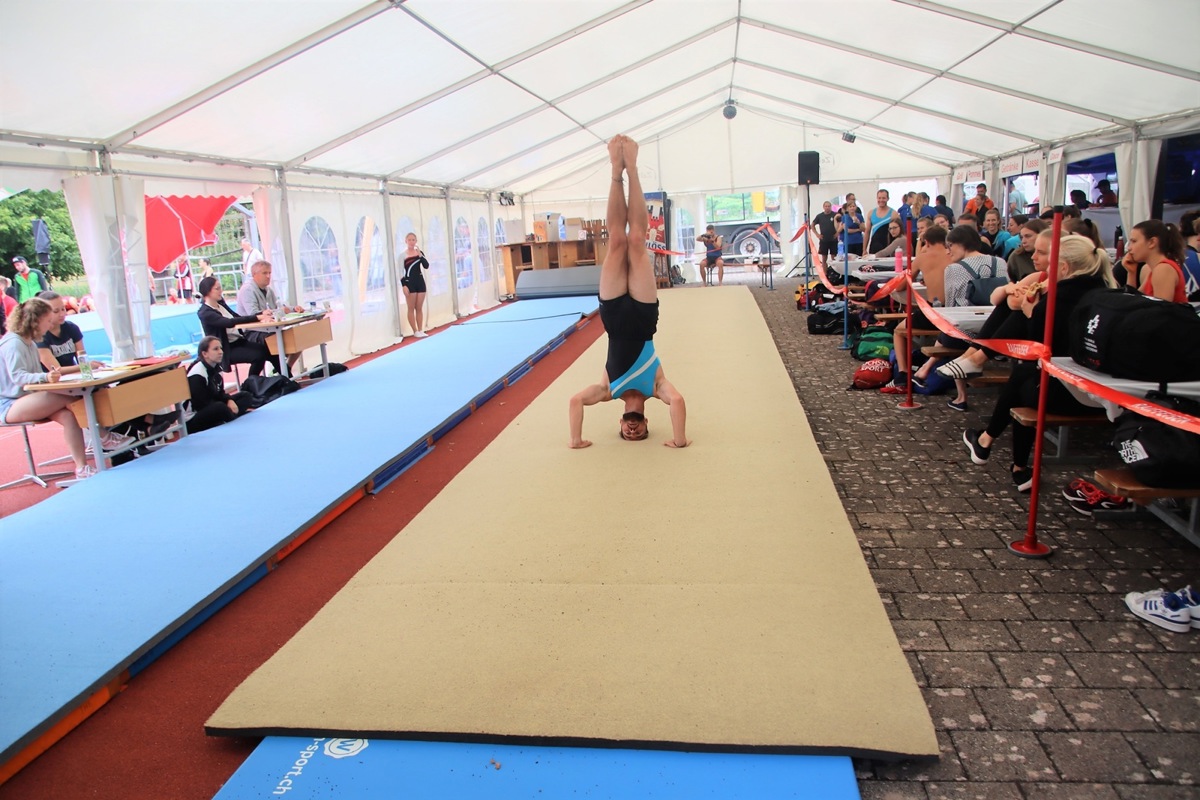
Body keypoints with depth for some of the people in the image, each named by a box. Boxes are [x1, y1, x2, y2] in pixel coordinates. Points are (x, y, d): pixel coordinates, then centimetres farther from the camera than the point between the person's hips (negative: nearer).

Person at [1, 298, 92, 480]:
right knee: (69, 398, -30)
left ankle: (82, 467, -29)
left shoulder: (30, 343, 16)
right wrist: (45, 377, -42)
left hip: (29, 400, 9)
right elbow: (17, 376, -26)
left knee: (68, 415, -21)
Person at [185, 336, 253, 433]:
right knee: (220, 407, -40)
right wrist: (227, 410, -19)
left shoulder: (215, 369, 6)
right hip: (193, 420, -10)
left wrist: (230, 400, -11)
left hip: (211, 413, 10)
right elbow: (201, 404, -22)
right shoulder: (197, 375, -21)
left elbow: (220, 393, 12)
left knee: (245, 396, 0)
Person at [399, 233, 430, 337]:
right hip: (409, 283, -4)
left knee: (419, 308, 7)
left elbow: (426, 266, -4)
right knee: (411, 308, 1)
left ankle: (421, 330, 10)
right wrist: (403, 285, -14)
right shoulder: (403, 254, -6)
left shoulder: (419, 252, 6)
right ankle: (415, 331, 5)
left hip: (420, 282, 4)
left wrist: (420, 255, -15)